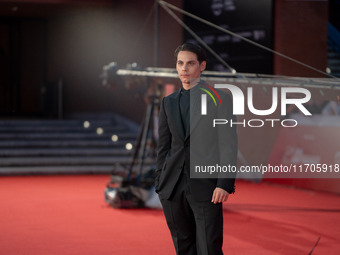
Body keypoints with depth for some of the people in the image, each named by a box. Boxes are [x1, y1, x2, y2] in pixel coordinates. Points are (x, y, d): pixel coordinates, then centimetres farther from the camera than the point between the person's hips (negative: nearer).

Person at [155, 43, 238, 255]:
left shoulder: (220, 99, -1)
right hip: (173, 187, 4)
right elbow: (163, 146, 15)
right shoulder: (169, 102, 13)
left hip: (206, 188, -4)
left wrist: (225, 184, -14)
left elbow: (229, 144, -5)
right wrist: (160, 184, 9)